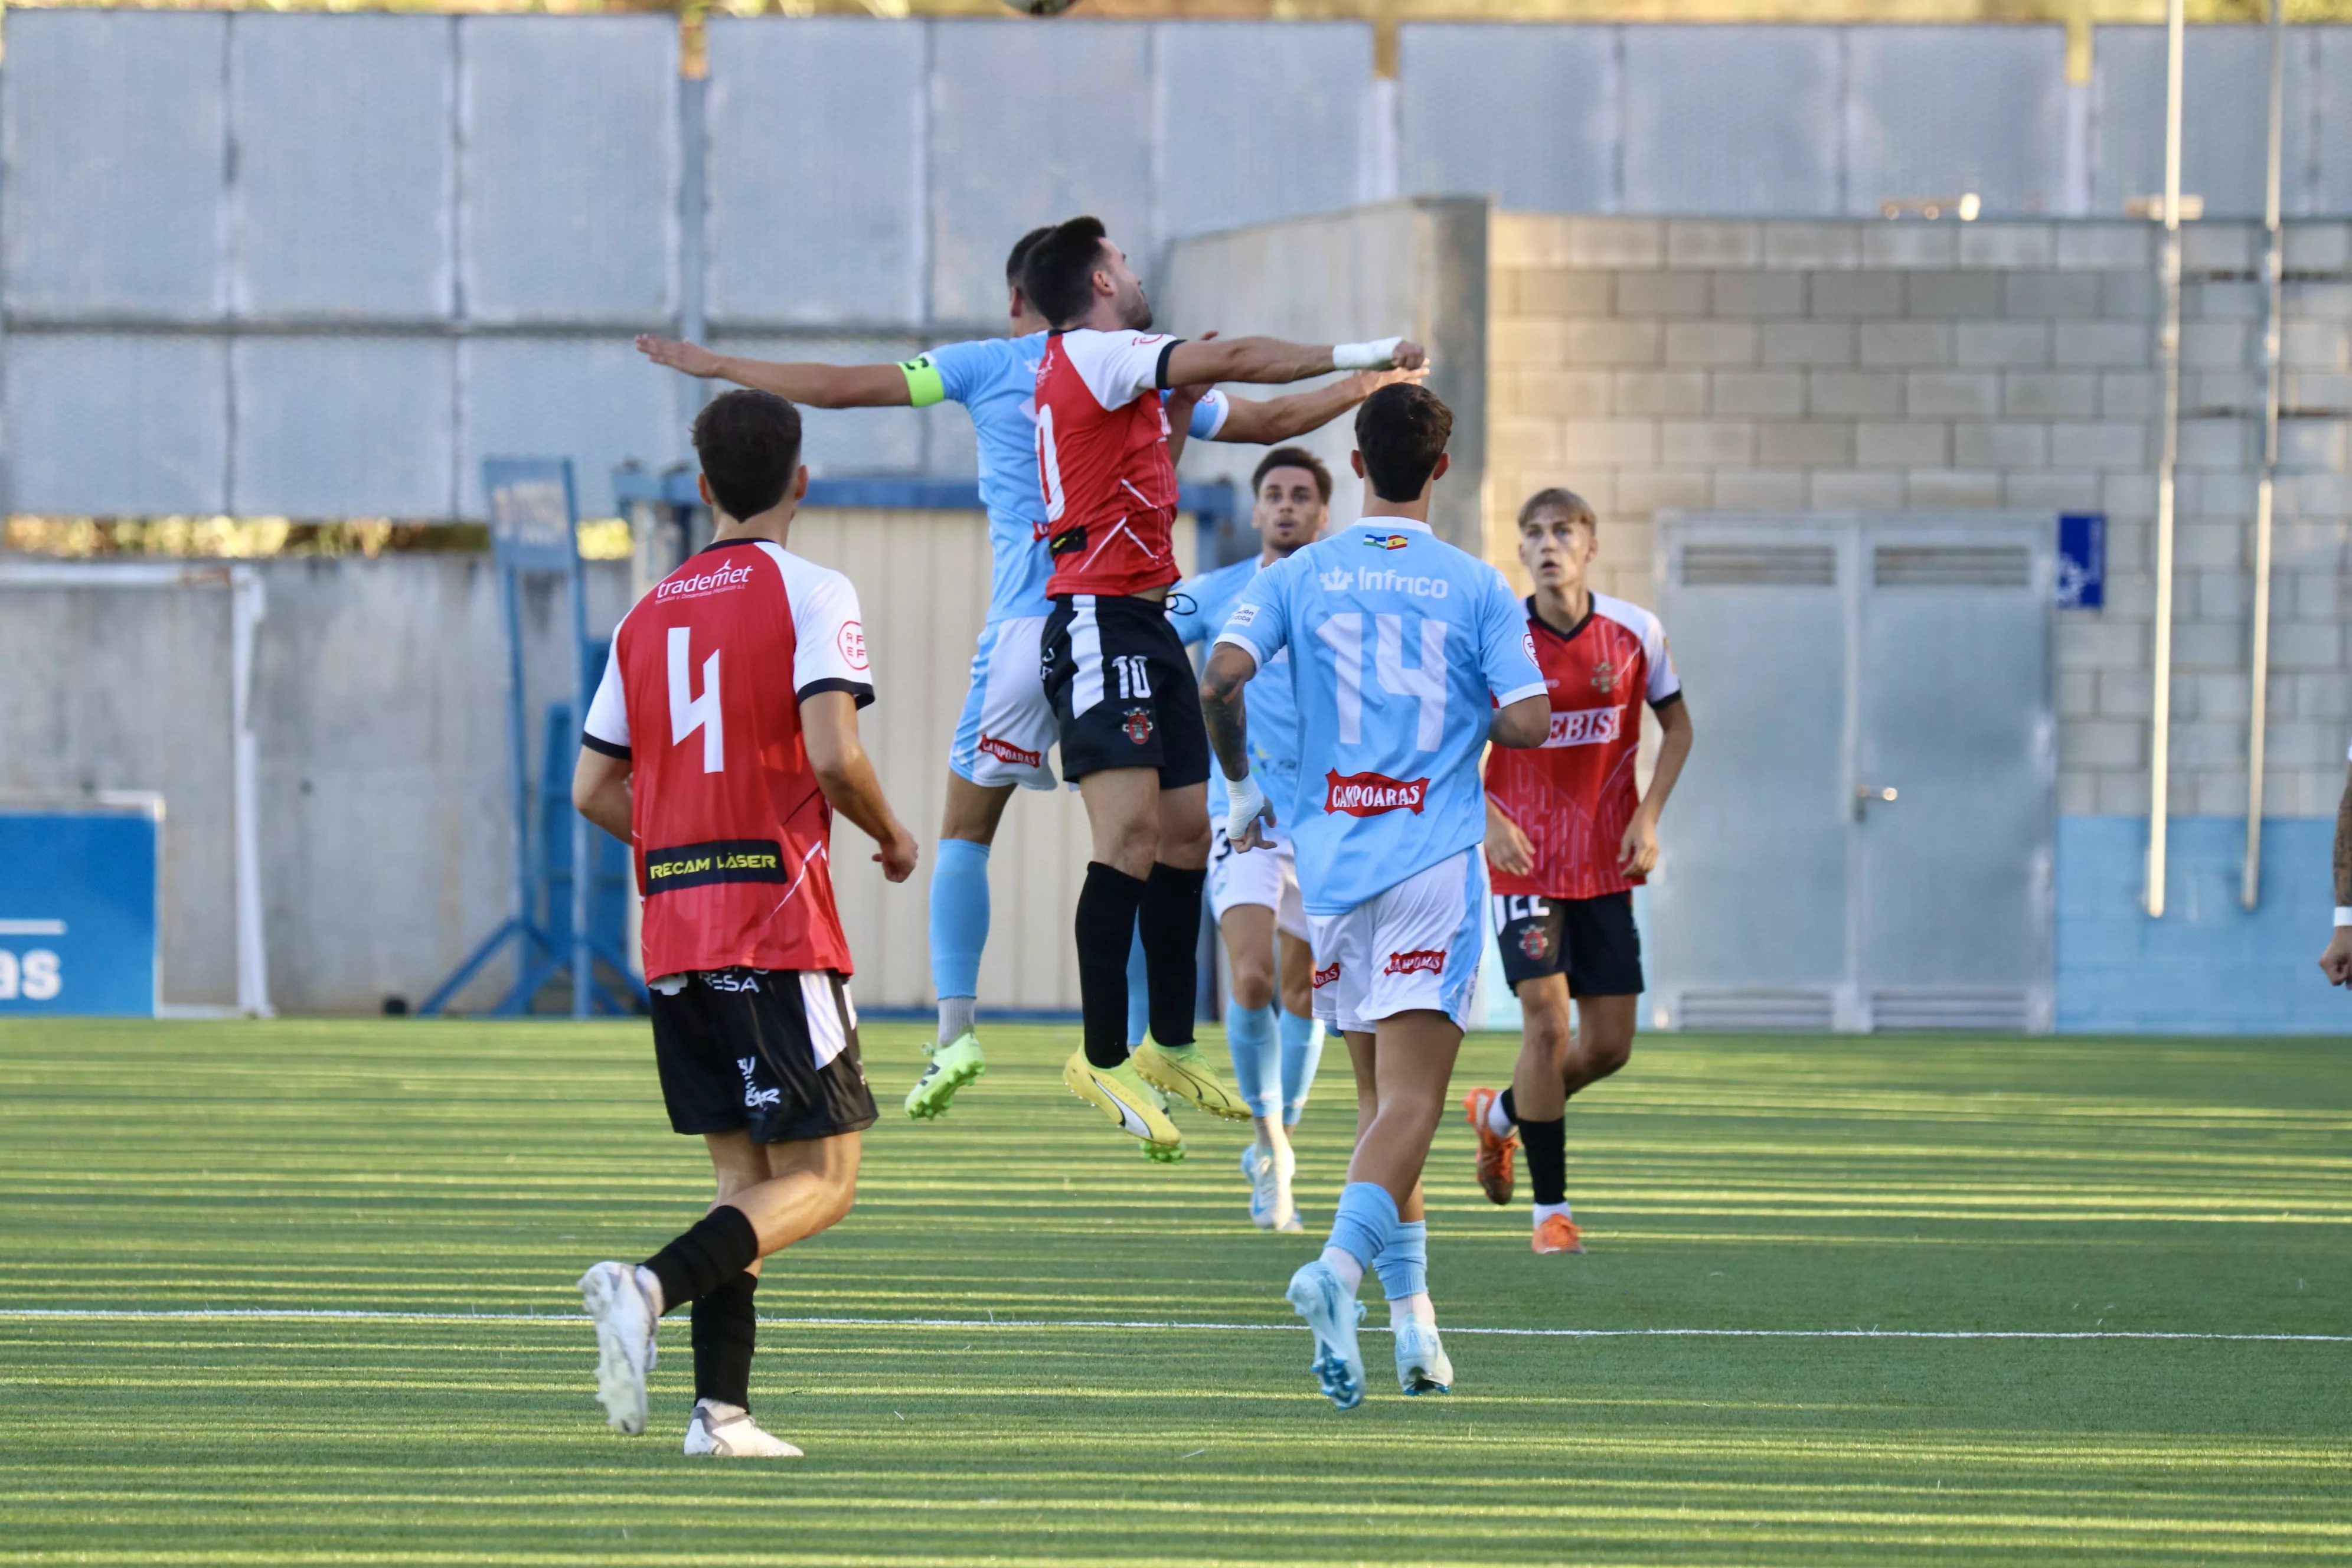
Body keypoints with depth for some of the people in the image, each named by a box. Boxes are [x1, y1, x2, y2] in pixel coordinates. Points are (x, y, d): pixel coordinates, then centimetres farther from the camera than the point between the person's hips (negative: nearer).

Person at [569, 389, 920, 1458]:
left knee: (744, 1175, 11)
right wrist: (892, 838, 2)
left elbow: (593, 789, 12)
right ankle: (649, 1285, -25)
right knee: (821, 1179, -3)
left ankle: (720, 1410, 1)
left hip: (673, 930, 6)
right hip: (780, 928, -6)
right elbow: (833, 752, -17)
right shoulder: (809, 595, -5)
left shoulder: (648, 615, 13)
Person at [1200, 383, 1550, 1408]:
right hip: (1436, 861, -3)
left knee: (1382, 1099, 14)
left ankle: (1413, 1312, 13)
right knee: (1408, 1101, -10)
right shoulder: (1475, 588, -1)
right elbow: (1527, 722, -8)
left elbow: (1220, 679, -9)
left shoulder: (1298, 578, 3)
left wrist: (1241, 787, 7)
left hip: (1331, 857, 3)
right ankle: (1342, 1266, -33)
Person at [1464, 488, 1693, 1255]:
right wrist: (1489, 821, -14)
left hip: (1607, 865, 3)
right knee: (1547, 1022, -14)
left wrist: (1648, 818, -3)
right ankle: (1551, 1209, -5)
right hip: (1526, 861, -3)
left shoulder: (1634, 633, -3)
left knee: (1609, 1045, 4)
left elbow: (1676, 728, 11)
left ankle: (1499, 1114, 34)